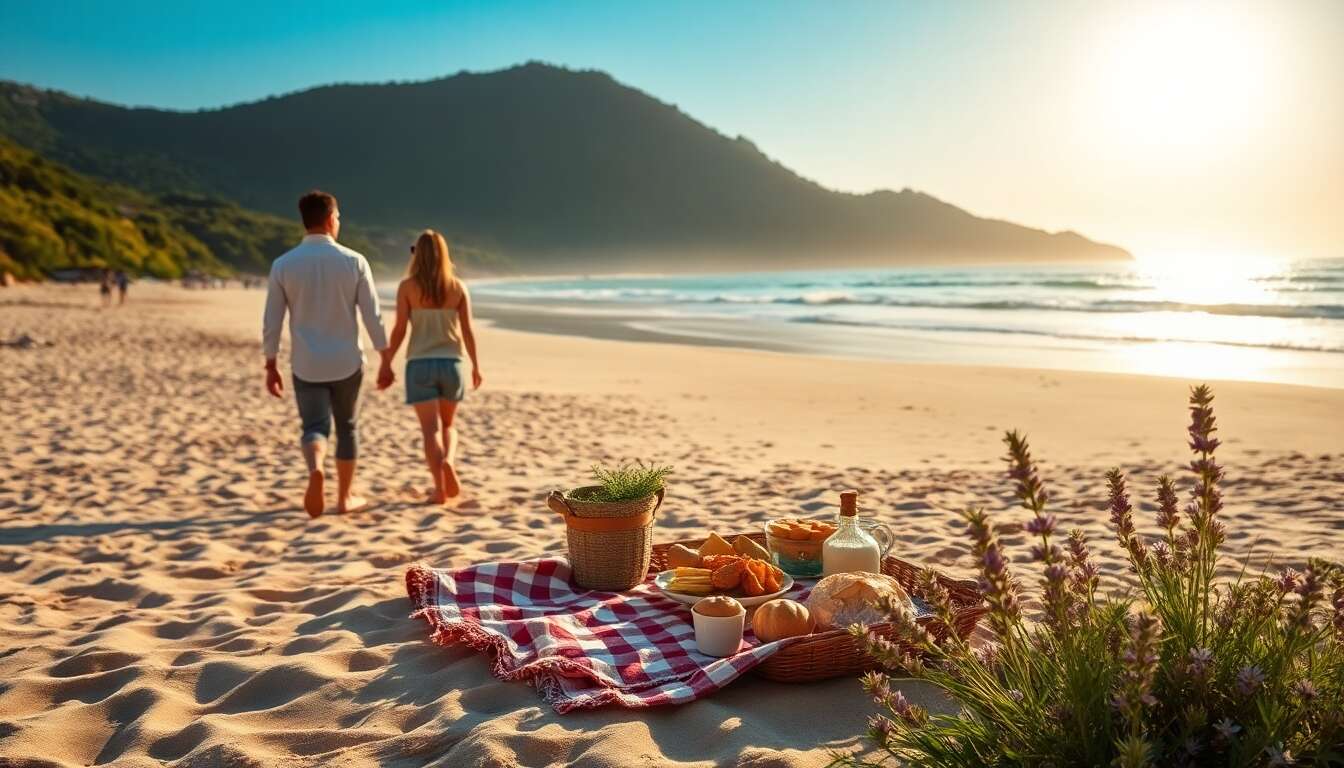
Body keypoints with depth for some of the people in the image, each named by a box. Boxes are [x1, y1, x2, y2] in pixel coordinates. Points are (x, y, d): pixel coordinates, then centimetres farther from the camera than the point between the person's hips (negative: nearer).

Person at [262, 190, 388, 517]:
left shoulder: (283, 265, -3)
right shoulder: (354, 261, -7)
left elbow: (271, 322, -2)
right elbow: (373, 316, -6)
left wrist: (271, 366, 8)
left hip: (306, 366, 0)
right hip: (346, 362, 0)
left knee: (314, 427, 7)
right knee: (347, 427, 16)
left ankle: (315, 469, -25)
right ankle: (345, 497, 24)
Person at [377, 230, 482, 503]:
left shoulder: (407, 287, -4)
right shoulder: (458, 287, 1)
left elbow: (399, 330, -6)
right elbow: (467, 331, 1)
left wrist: (386, 363, 3)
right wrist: (476, 366, 11)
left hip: (420, 364, -2)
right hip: (451, 363, 2)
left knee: (431, 429, 0)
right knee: (447, 424, 19)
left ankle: (440, 489, -12)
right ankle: (448, 461, -10)